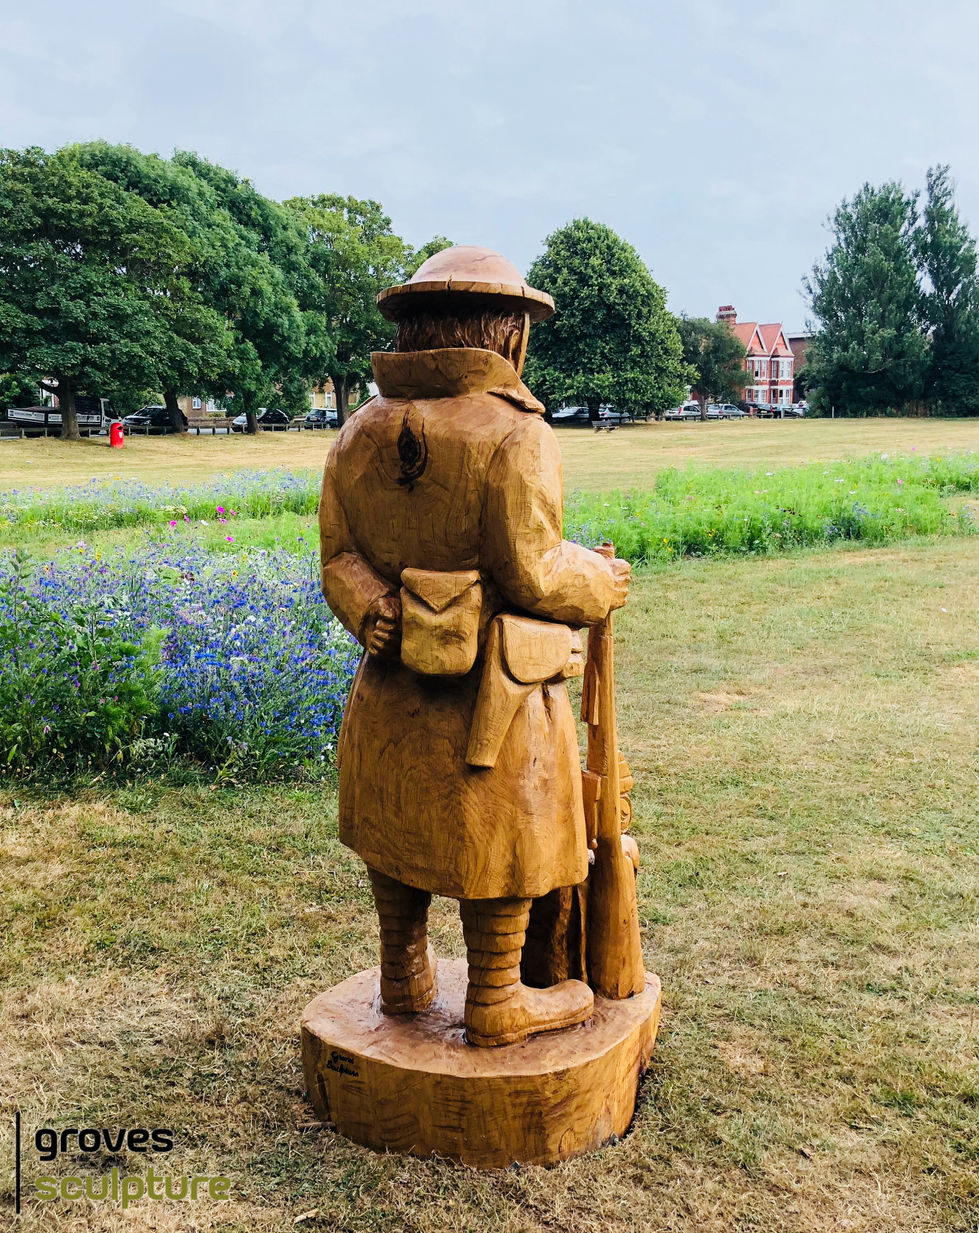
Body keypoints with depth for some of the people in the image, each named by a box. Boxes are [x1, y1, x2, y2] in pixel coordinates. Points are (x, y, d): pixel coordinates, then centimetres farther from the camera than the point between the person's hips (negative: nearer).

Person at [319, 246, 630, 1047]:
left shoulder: (361, 434, 4)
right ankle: (495, 1004, 26)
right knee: (500, 841, 10)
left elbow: (338, 555, 1)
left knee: (397, 824, 21)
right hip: (494, 693, -6)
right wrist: (601, 584, -1)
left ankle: (404, 979, 37)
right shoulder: (514, 433, -17)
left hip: (393, 687, 6)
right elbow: (531, 573, -17)